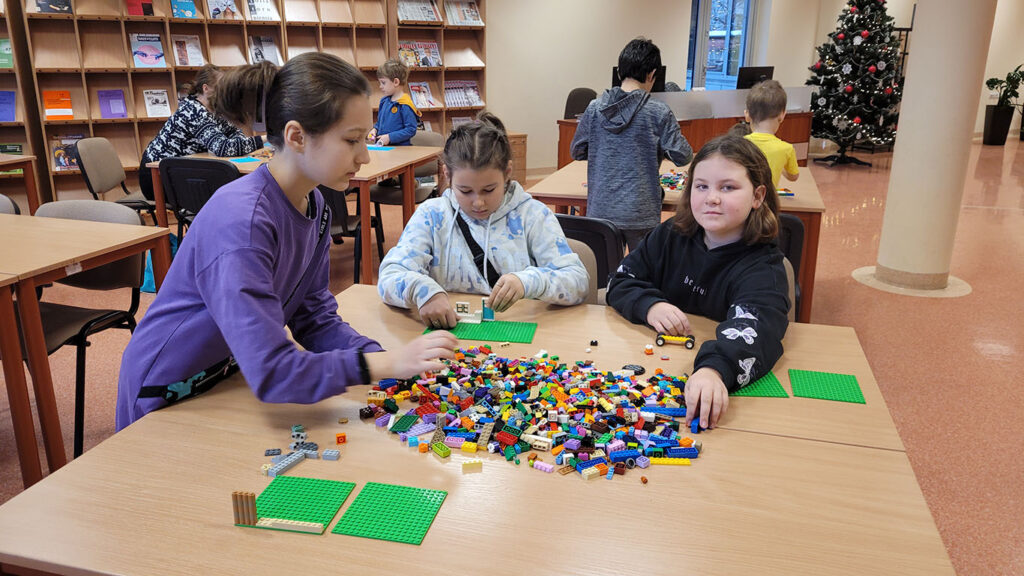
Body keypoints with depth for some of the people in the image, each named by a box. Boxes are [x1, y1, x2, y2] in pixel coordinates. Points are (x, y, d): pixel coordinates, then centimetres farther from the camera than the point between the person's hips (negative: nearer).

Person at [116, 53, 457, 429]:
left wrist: (394, 360, -19)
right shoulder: (240, 221, -32)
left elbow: (315, 318, -5)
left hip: (233, 377, 7)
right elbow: (270, 373, -35)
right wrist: (386, 364, -36)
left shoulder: (313, 205, -5)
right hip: (168, 398, -7)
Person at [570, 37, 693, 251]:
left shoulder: (594, 108, -1)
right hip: (639, 214, -3)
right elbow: (682, 156, -6)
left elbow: (577, 151, 8)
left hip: (600, 210, 3)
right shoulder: (659, 113, -10)